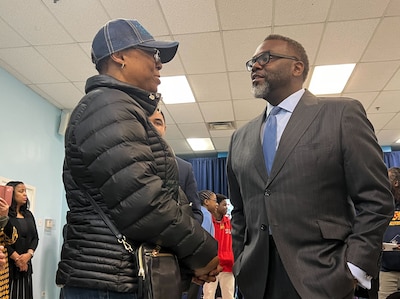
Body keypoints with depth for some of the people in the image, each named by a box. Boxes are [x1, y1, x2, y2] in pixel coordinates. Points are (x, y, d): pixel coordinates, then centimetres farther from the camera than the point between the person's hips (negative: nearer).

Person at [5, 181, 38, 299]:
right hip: (8, 264, -6)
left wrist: (29, 254, -7)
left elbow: (35, 237, 11)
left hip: (25, 265, 6)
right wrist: (17, 258, -14)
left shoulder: (28, 214, 14)